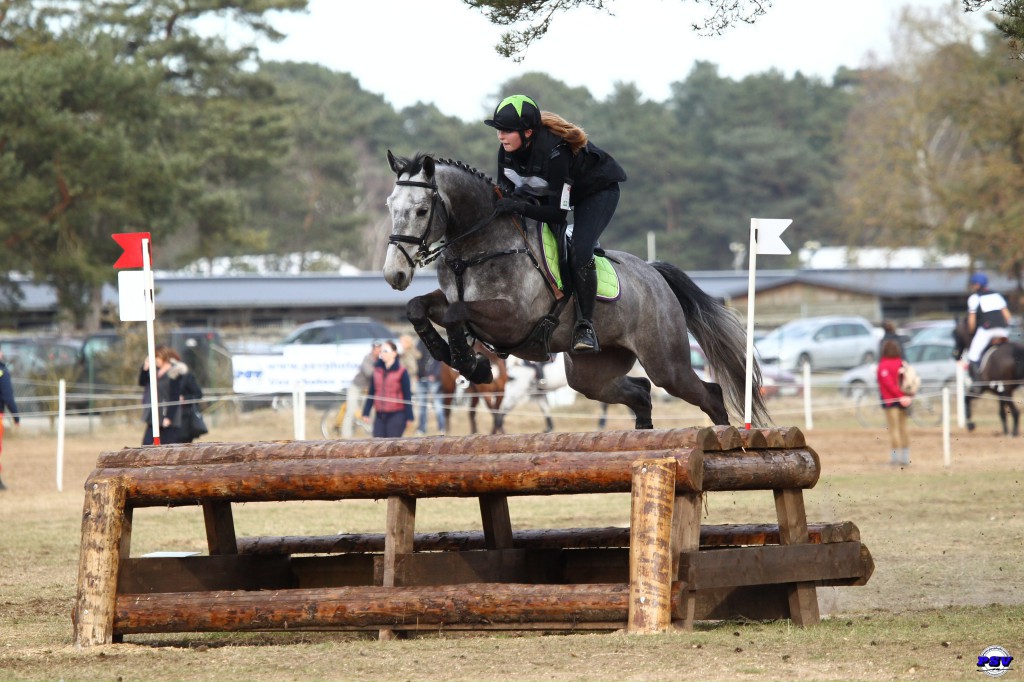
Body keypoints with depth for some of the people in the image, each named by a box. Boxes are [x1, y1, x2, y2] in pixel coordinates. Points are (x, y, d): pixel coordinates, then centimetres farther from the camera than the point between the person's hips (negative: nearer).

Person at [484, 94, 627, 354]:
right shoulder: (507, 151, -19)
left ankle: (585, 325, -17)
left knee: (579, 253, -27)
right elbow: (505, 189, -3)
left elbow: (559, 212, -35)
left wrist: (520, 206, -47)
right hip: (547, 191, 8)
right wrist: (502, 201, -27)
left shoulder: (554, 152, -40)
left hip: (598, 191, -8)